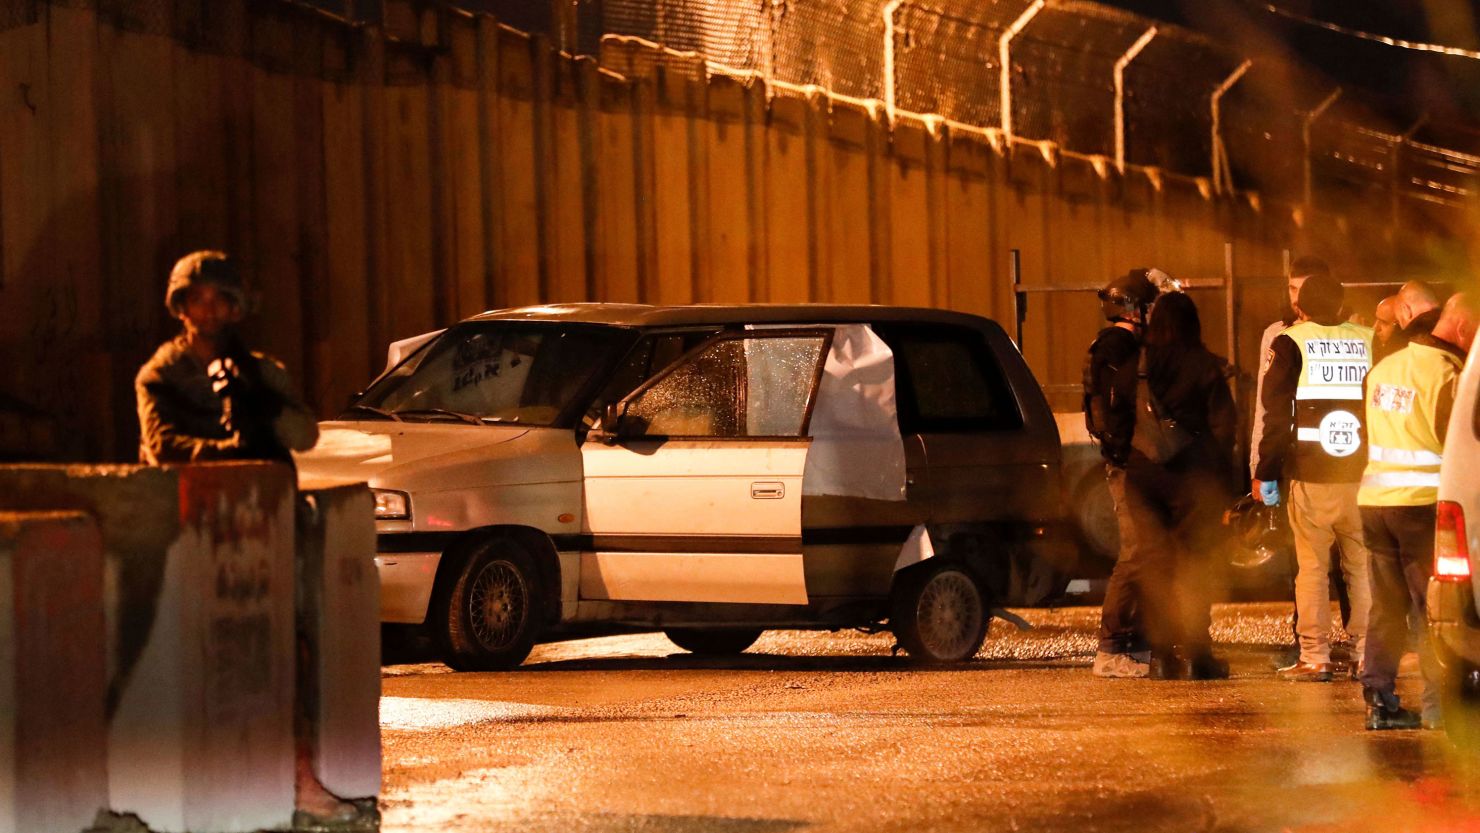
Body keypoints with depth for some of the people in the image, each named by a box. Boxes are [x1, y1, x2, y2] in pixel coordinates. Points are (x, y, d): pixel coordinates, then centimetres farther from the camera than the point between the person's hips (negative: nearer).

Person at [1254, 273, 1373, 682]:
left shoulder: (1291, 344, -2)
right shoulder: (1369, 341, 6)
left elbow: (1276, 413, -2)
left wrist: (1265, 472, 4)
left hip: (1311, 475, -2)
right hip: (1363, 475, 3)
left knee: (1311, 566, 1)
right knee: (1362, 564, 9)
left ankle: (1314, 657, -1)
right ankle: (1366, 653, 8)